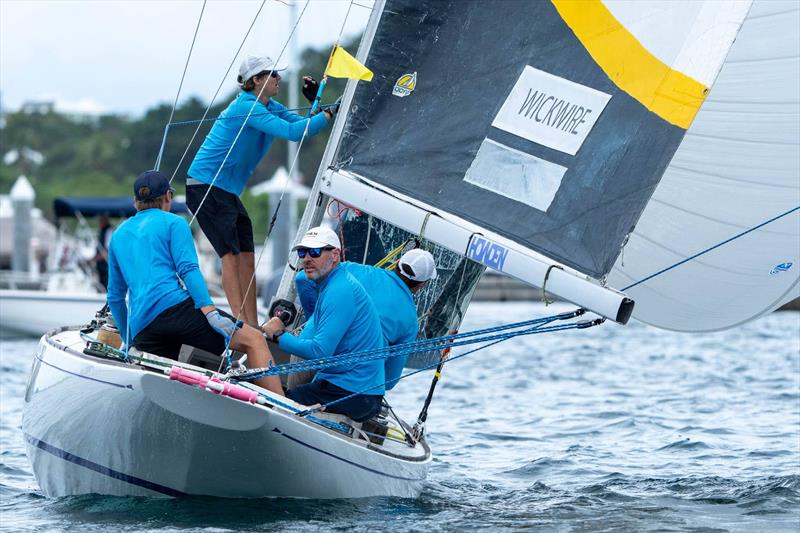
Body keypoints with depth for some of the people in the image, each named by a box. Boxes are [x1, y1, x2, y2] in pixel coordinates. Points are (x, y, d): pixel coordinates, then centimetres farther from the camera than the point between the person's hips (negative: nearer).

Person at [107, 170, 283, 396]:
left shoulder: (118, 235, 28)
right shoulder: (173, 222, 11)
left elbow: (115, 296, 31)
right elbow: (187, 268, -6)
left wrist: (129, 341, 40)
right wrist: (210, 311, -16)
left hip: (141, 328, 6)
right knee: (253, 340, -8)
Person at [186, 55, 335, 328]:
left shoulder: (269, 107, 10)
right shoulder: (247, 107, -20)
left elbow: (303, 126, 11)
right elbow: (292, 132, -28)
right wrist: (329, 114, -22)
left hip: (228, 190, 10)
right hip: (205, 186, -10)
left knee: (247, 258, 3)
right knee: (231, 255, -14)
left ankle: (252, 326, 2)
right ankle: (241, 324, -18)